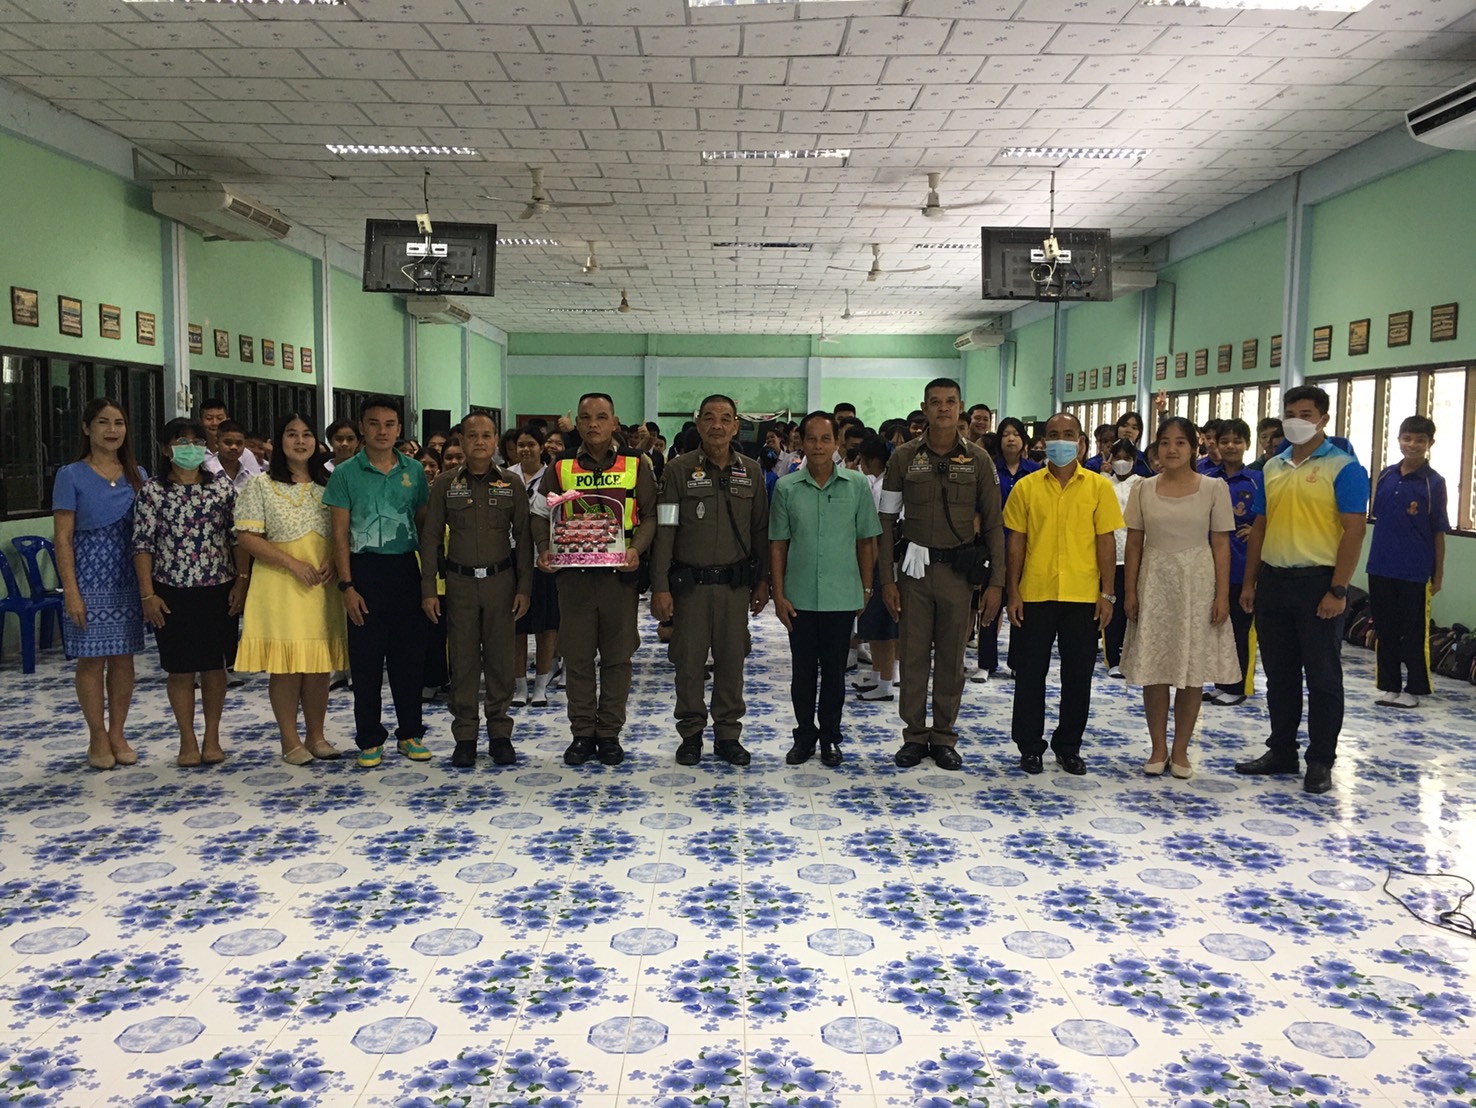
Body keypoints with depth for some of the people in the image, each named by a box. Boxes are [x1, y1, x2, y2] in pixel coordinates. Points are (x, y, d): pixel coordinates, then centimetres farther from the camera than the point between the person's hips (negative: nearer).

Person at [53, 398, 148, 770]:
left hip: (128, 581, 3)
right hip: (89, 581, -3)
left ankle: (118, 734, 18)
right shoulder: (71, 476, -3)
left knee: (123, 658, 7)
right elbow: (63, 539, -6)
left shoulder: (137, 476, 8)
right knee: (91, 659, 2)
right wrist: (71, 592, -13)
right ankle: (98, 738, 14)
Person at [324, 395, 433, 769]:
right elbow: (340, 533, -2)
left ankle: (410, 733, 20)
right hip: (365, 569, -2)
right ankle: (370, 740, 14)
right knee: (366, 658, 3)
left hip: (406, 568, 3)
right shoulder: (346, 473, -1)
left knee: (410, 654, 8)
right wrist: (346, 585, -9)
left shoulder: (414, 470, 7)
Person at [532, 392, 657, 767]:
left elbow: (649, 515, 2)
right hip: (574, 574, 1)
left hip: (620, 574, -1)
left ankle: (610, 732, 17)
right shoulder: (561, 468, 6)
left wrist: (637, 548, -15)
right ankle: (582, 733, 17)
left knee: (617, 656, 5)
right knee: (577, 656, 5)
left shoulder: (636, 467, 3)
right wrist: (544, 549, -9)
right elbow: (540, 513, 9)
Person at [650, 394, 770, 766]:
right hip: (690, 583, -2)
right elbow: (664, 530, -6)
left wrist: (762, 581, 7)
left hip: (735, 582, 2)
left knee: (732, 659, 8)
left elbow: (760, 530, 10)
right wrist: (660, 586, -11)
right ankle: (691, 734, 20)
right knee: (689, 661, 5)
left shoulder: (751, 471, 5)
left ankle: (728, 734, 21)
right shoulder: (679, 469, -4)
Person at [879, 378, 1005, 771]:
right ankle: (914, 735, 16)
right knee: (913, 654, 4)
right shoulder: (904, 457, 1)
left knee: (951, 657, 7)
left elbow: (993, 524, 2)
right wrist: (887, 578, -3)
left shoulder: (978, 460, 2)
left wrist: (996, 581, -4)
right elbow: (887, 520, 2)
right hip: (915, 567, 0)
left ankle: (944, 736, 20)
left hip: (959, 571, 0)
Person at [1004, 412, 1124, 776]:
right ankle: (1030, 745, 19)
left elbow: (1106, 542, 2)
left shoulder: (1098, 486, 2)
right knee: (1031, 672, 6)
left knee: (1078, 674, 8)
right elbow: (1016, 542, 3)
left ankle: (1069, 746, 23)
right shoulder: (1026, 487, 2)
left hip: (1083, 596, 0)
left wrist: (1107, 594, -2)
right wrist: (1013, 592, -1)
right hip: (1035, 594, 0)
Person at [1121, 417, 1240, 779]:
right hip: (1154, 584, 1)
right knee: (1153, 669, 3)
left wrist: (1222, 595, -6)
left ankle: (1180, 750, 16)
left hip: (1196, 584, -1)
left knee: (1192, 670, 4)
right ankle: (1158, 749, 16)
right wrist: (1130, 591, -1)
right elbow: (1134, 543, 5)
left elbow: (1221, 545, -1)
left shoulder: (1214, 488, -1)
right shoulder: (1143, 489, 4)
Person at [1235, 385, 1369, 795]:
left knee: (1323, 677, 3)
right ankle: (1281, 752, 24)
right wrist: (1249, 582, 9)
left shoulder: (1343, 467, -6)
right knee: (1279, 675, 13)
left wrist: (1338, 590, -17)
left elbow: (1354, 531, -11)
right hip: (1273, 581, 6)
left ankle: (1321, 762, 13)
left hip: (1317, 582, -6)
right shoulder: (1272, 468, 12)